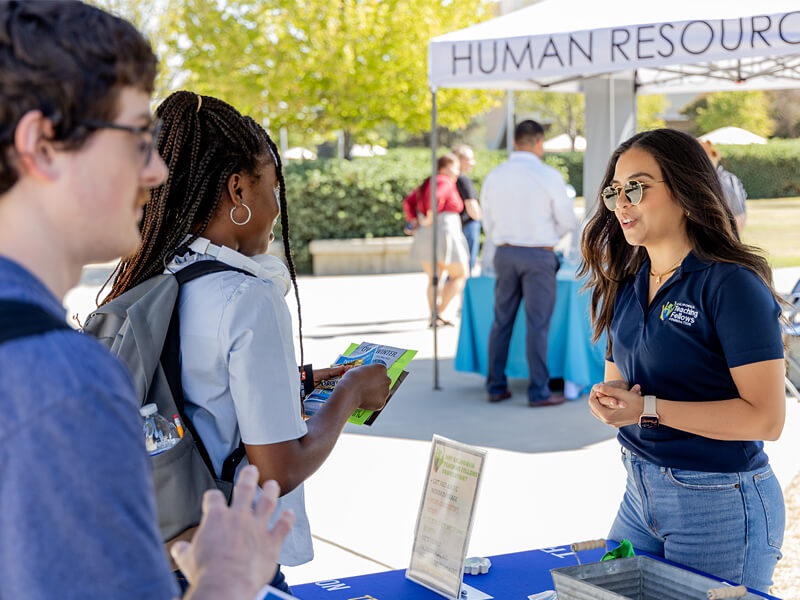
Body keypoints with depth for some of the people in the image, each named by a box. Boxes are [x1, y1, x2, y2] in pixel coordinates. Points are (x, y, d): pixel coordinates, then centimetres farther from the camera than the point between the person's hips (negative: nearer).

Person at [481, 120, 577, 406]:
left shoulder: (493, 176, 3)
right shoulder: (549, 176, -10)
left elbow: (489, 224, 9)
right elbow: (566, 221, -2)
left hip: (504, 253, 4)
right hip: (538, 256, -4)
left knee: (502, 321, 11)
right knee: (537, 325, 0)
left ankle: (496, 387, 15)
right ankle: (539, 392, 3)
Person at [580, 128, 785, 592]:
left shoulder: (732, 285, -16)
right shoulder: (628, 285, 7)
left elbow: (767, 418, -21)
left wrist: (647, 410, -24)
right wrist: (608, 399, -9)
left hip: (720, 504, -7)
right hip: (640, 493, 7)